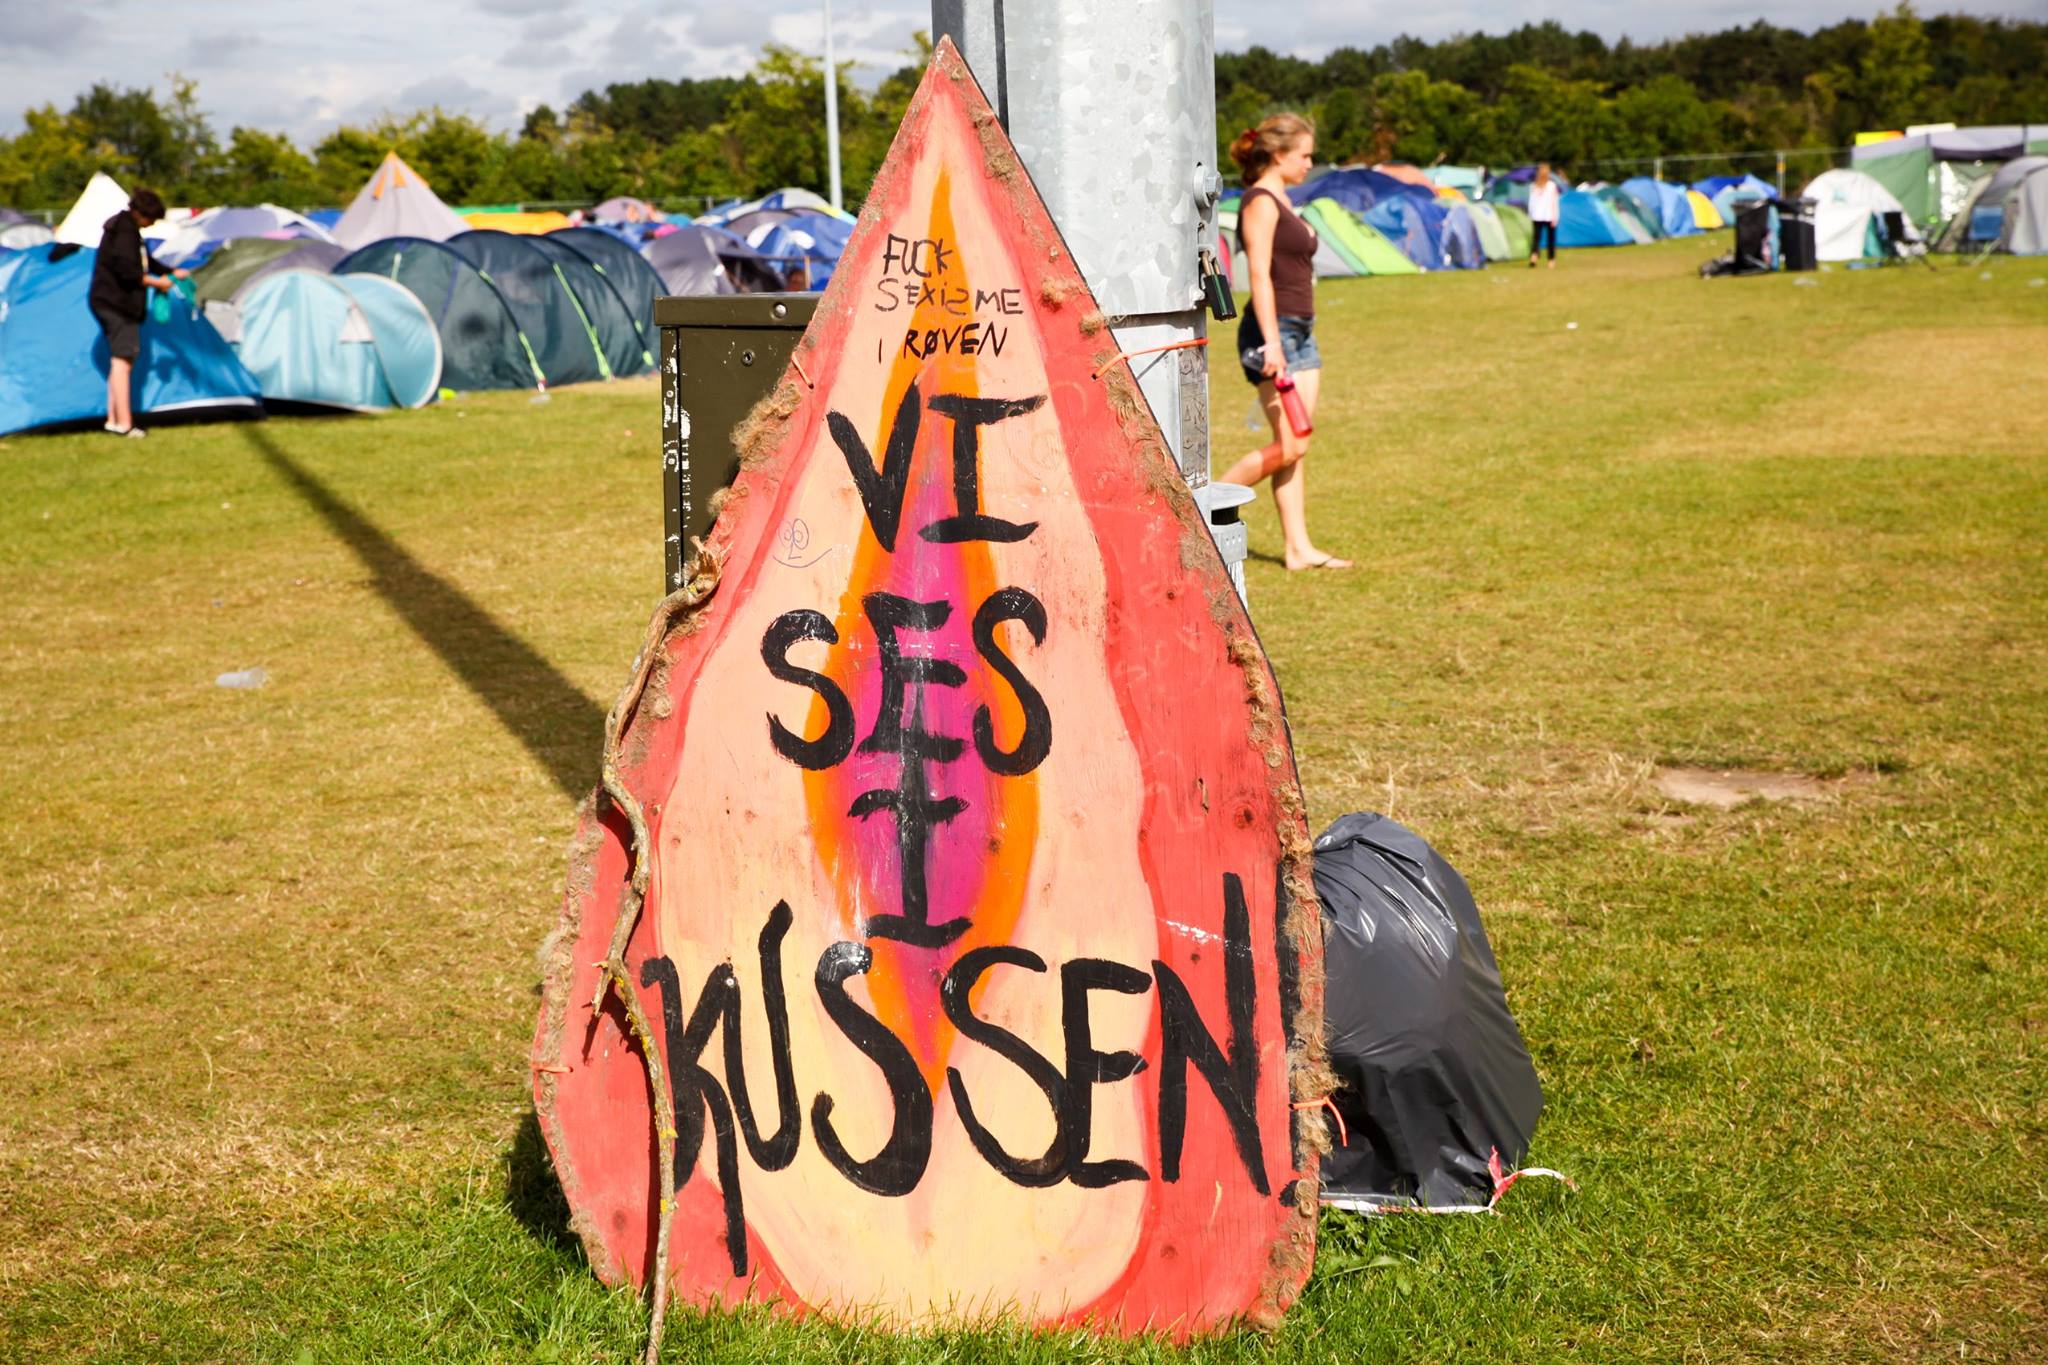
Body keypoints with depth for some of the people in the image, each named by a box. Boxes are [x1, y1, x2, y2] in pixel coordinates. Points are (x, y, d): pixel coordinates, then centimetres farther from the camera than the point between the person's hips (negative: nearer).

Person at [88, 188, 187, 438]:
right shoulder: (125, 231, -16)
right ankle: (123, 423, -14)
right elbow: (126, 270, -23)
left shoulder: (127, 228, 17)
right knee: (122, 359, -12)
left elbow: (144, 261, 26)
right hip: (117, 302, -11)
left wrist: (172, 273, 17)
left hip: (111, 302, 11)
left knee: (119, 361, 14)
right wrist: (156, 282, -12)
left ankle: (113, 419, 17)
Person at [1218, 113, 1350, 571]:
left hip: (1300, 331, 9)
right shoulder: (1260, 202, -11)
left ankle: (1298, 546, 7)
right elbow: (1260, 275, -19)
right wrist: (1271, 343, -24)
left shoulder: (1281, 202, 17)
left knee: (1295, 447, 6)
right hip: (1272, 332, -9)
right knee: (1290, 445, -11)